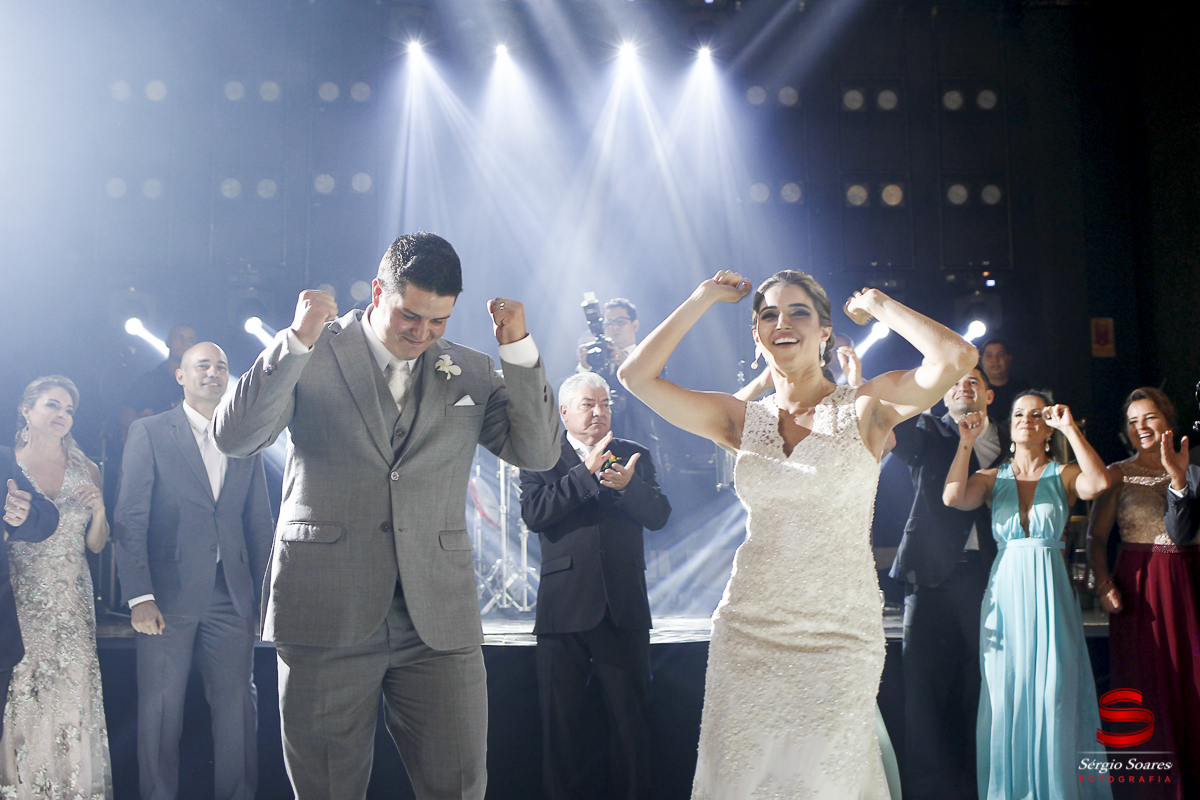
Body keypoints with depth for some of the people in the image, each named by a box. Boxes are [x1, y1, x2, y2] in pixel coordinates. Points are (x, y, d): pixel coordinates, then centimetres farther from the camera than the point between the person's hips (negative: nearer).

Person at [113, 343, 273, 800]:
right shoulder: (149, 433, 4)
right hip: (169, 595, -3)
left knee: (238, 707, 2)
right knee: (161, 708, 3)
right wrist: (140, 597, -12)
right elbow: (130, 520, -3)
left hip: (231, 596, 3)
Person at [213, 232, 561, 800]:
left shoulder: (473, 373, 11)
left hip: (439, 617, 2)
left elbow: (539, 454, 4)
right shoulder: (310, 356, 4)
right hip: (327, 612, -2)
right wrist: (296, 342, -16)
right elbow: (233, 438, -6)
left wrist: (518, 350, -6)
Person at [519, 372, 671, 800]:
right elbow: (534, 513, -12)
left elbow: (659, 516, 1)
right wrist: (588, 473, -16)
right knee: (561, 717, 7)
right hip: (564, 604, -1)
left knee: (632, 714, 5)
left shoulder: (635, 456, 12)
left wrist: (628, 485, -18)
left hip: (625, 606, 2)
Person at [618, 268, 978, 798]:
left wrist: (876, 304, -4)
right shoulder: (743, 420, 7)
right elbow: (636, 375, 1)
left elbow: (956, 357, -17)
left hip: (840, 632, -3)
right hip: (747, 629, 3)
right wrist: (702, 299, 5)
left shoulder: (865, 408, -1)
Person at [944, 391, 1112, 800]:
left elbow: (1099, 483, -17)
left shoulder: (1063, 475, 5)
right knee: (1004, 694, 2)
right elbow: (953, 497, -10)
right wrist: (967, 441, -11)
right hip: (1004, 590, 1)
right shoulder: (992, 477, 9)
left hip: (1049, 591, -1)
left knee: (1053, 693, -1)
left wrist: (1071, 429, -13)